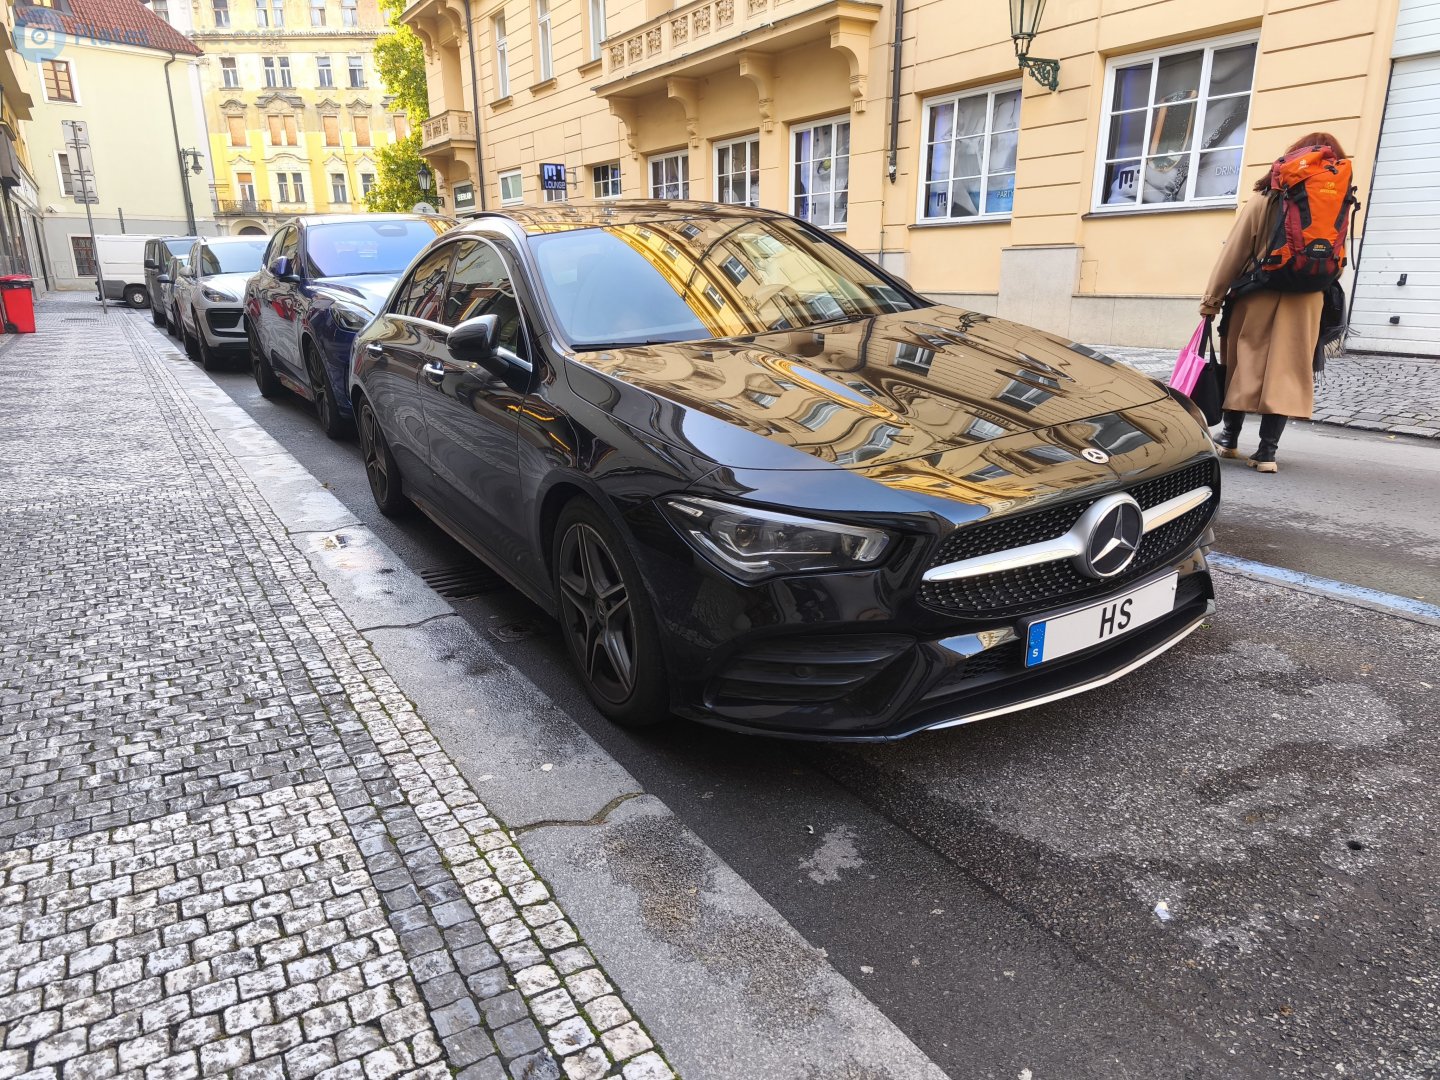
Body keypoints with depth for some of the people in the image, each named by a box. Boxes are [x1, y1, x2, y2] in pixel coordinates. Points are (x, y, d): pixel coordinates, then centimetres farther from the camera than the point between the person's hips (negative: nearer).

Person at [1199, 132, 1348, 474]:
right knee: (1285, 372, 2)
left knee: (1242, 365, 10)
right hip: (1304, 303, 2)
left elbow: (1234, 252, -5)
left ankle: (1229, 438, 18)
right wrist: (1320, 289, 16)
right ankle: (1267, 451, -1)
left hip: (1257, 297, -1)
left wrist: (1212, 297, -1)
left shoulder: (1264, 199, -3)